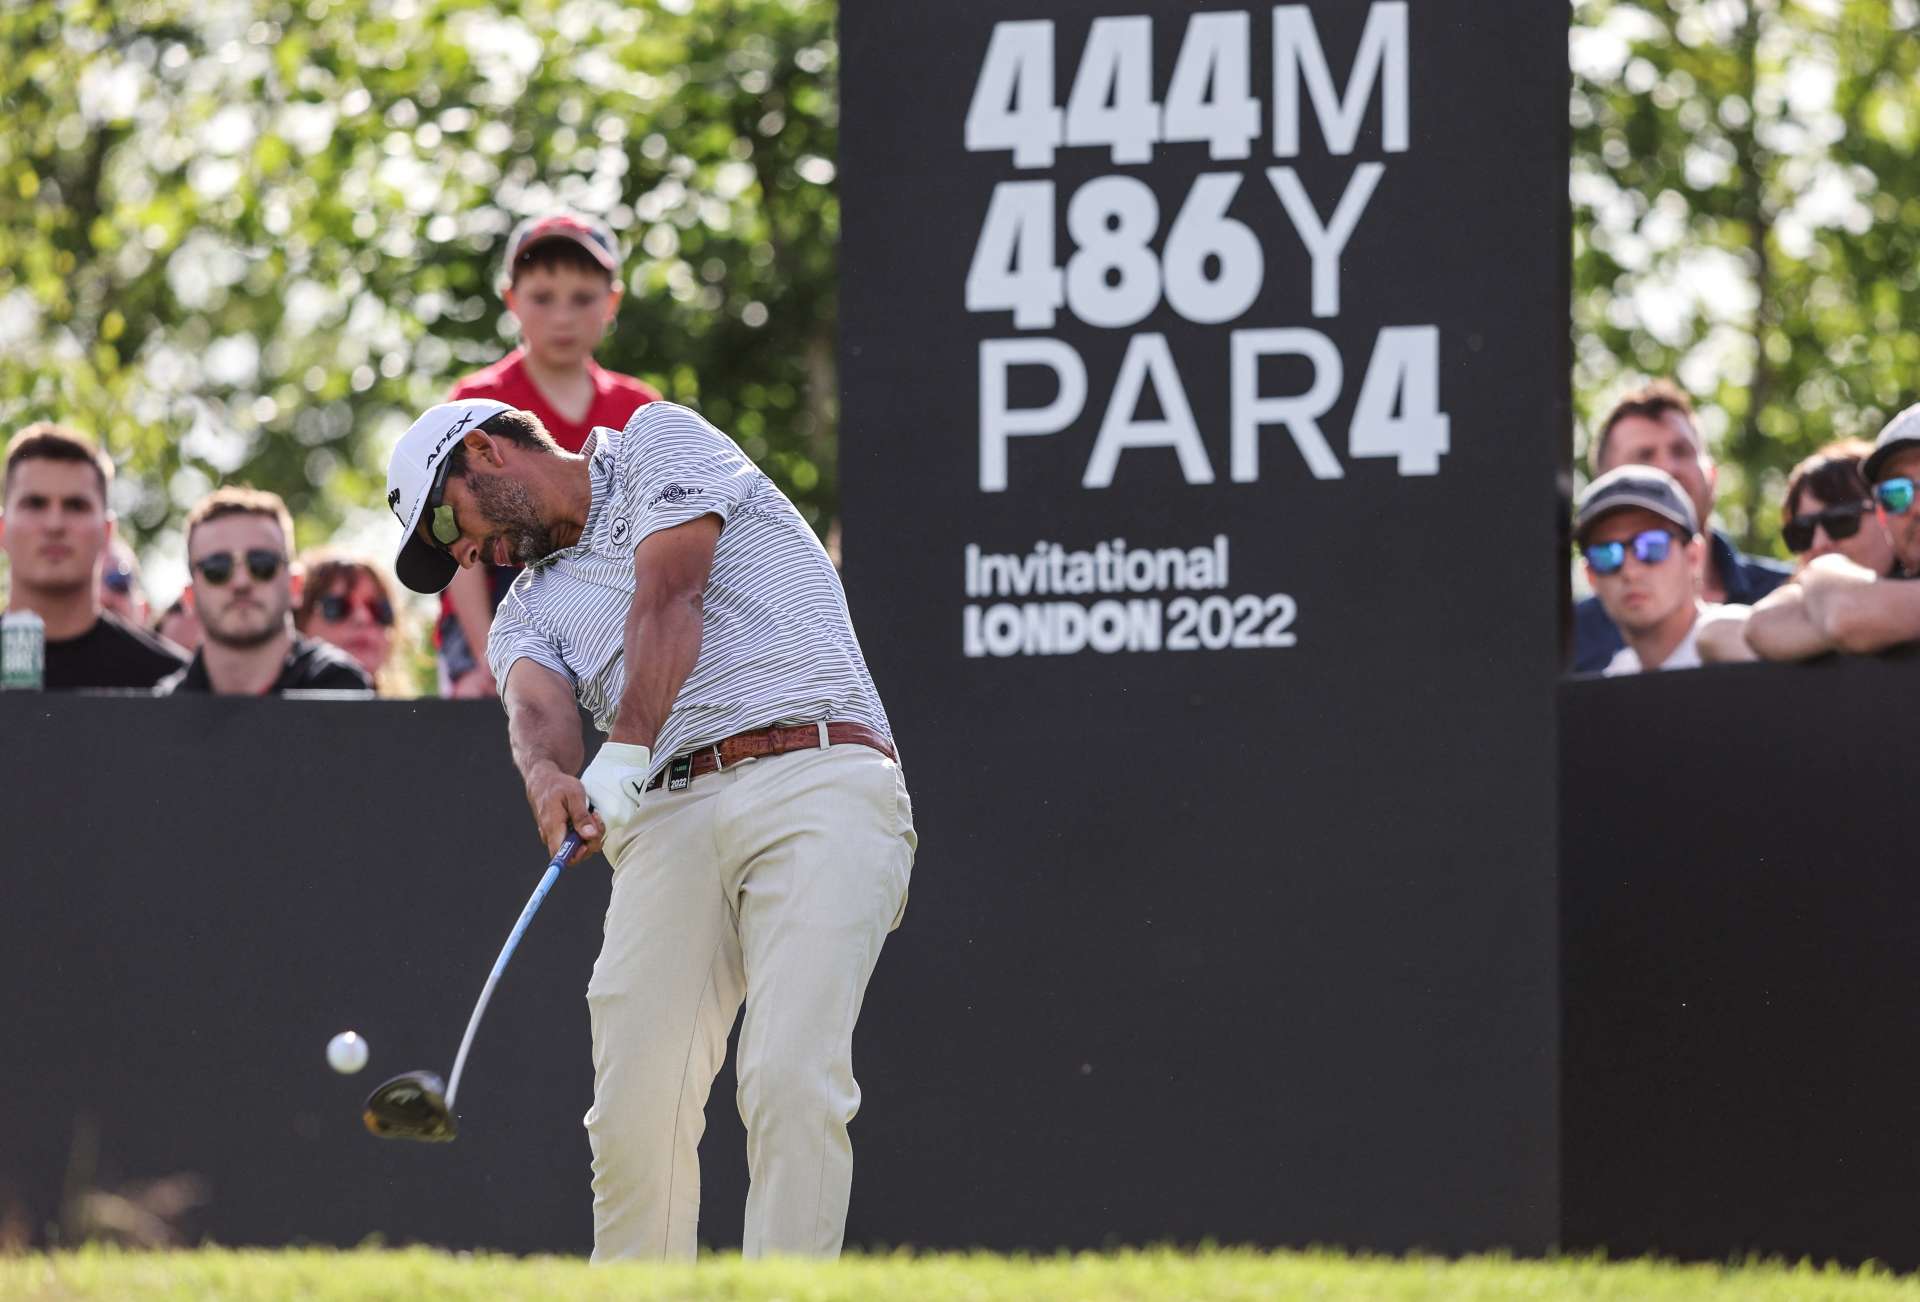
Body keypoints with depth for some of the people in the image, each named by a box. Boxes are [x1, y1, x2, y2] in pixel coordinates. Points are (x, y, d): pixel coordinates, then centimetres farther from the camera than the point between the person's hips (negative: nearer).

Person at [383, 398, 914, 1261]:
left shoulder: (659, 444, 14)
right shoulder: (529, 611, 26)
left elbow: (669, 601, -4)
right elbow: (538, 709, 2)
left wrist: (623, 757, -19)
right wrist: (550, 777, -23)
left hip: (820, 783, -5)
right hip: (668, 818, 5)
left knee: (791, 1078, -21)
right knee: (636, 1104, -11)